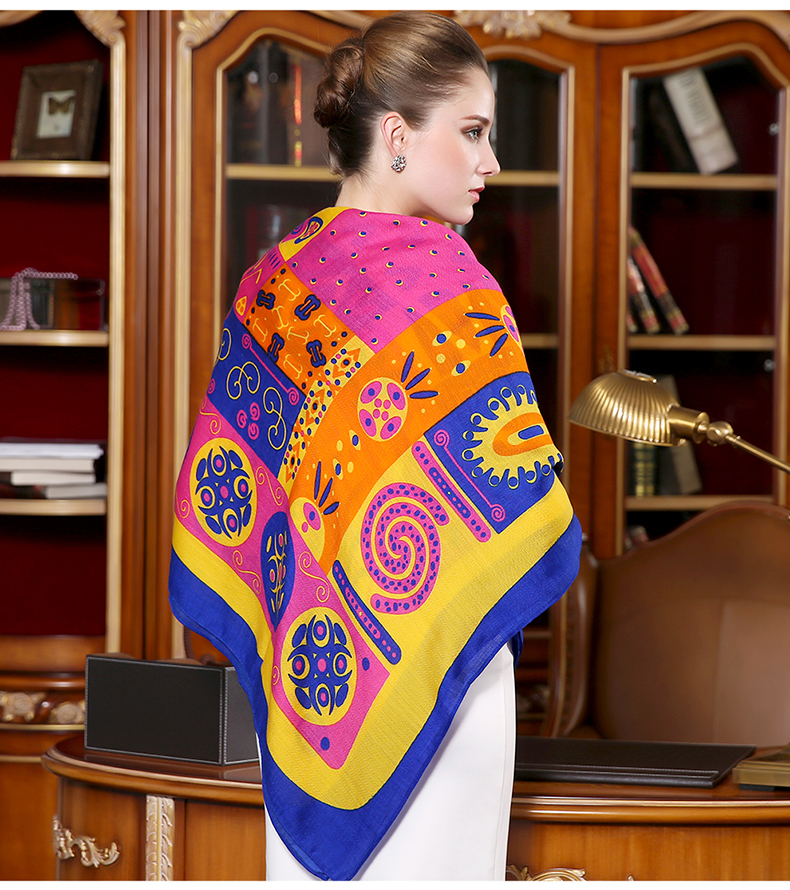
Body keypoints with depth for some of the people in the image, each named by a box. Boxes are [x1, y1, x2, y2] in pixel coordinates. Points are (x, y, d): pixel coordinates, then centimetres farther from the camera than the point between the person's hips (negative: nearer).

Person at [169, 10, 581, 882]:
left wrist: (283, 624, 15)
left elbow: (223, 474, 8)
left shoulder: (272, 277, 3)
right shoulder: (446, 280, -16)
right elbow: (511, 489, -18)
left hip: (303, 657, 6)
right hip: (432, 673, -6)